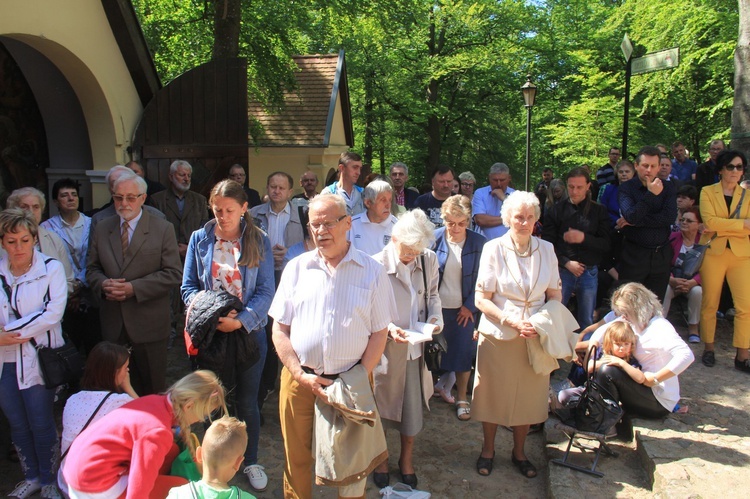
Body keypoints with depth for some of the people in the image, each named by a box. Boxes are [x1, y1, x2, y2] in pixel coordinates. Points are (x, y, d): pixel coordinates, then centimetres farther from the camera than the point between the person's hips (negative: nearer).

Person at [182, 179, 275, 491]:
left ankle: (251, 461, 32)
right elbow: (188, 286, 0)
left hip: (249, 332, -1)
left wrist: (240, 320, -22)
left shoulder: (259, 242, -4)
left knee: (247, 401, 13)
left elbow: (266, 290, -8)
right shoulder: (200, 239, 0)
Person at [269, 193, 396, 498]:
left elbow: (379, 333, -1)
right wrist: (300, 375, -7)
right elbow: (280, 329, 3)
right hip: (299, 379, 2)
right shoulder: (296, 268, 4)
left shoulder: (371, 271, -2)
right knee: (297, 460, 13)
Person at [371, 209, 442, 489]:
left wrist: (436, 319, -7)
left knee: (413, 406, 14)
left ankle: (407, 460, 40)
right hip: (386, 348, -3)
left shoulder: (429, 260, -3)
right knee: (383, 405, 15)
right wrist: (389, 328, -23)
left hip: (416, 348, 3)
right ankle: (381, 460, 40)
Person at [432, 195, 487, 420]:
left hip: (464, 309, 0)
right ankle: (443, 379, 37)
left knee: (463, 353, 6)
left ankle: (462, 398, 24)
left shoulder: (479, 242, -7)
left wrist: (470, 305, -5)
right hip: (438, 307, 1)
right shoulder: (435, 238, -6)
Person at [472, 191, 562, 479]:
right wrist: (512, 322, -21)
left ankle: (519, 452, 35)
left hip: (535, 337, 3)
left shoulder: (546, 249, 2)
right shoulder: (494, 249, -9)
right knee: (494, 394, 10)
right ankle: (488, 449, 32)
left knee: (528, 396, 13)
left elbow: (555, 294, 7)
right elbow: (481, 299, -10)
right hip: (498, 336, -3)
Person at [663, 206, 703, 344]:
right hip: (672, 282, 0)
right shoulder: (672, 238, 2)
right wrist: (672, 280, -21)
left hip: (693, 283, 0)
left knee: (697, 291, -32)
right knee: (664, 290, -31)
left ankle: (693, 327, -11)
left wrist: (692, 282, -24)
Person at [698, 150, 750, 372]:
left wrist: (721, 227, -12)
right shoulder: (707, 192, 4)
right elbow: (709, 221, -12)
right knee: (709, 304, 5)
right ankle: (708, 349, 18)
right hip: (713, 252, -1)